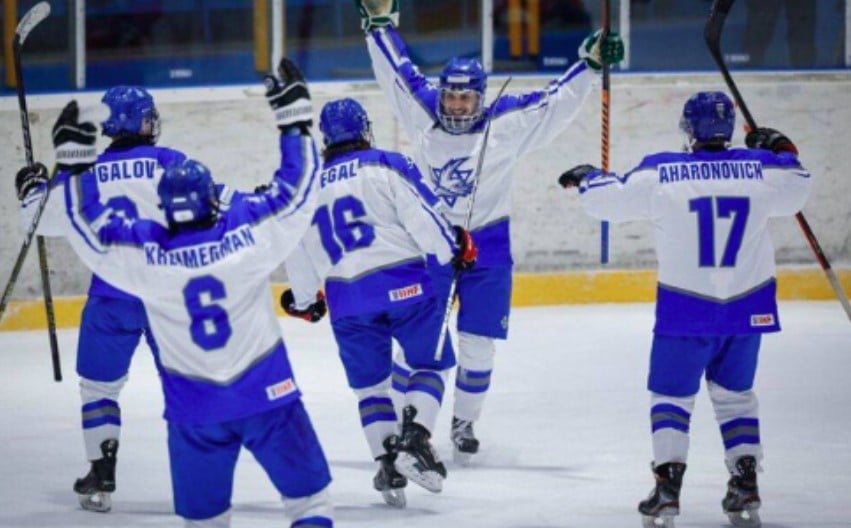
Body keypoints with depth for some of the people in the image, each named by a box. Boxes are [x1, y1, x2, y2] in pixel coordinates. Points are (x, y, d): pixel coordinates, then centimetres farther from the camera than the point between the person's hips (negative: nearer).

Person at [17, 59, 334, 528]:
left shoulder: (141, 253, -13)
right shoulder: (248, 232, -13)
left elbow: (86, 223, -2)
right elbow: (297, 191, -3)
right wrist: (294, 120, 6)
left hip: (195, 412, 1)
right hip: (268, 395, -1)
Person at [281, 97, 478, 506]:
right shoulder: (385, 166, -1)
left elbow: (299, 252, 18)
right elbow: (420, 214, -10)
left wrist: (304, 300, 32)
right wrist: (454, 249, 5)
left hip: (348, 298, 3)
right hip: (404, 286, -3)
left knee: (369, 383, 15)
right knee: (431, 363, 9)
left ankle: (387, 461, 4)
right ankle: (414, 438, -11)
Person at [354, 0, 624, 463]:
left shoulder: (508, 123, -11)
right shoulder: (422, 112, -6)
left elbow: (557, 101, -10)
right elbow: (399, 72, 6)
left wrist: (591, 63, -19)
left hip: (487, 248, -1)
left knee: (477, 346, 2)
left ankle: (465, 423, 19)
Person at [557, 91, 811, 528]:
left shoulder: (662, 173, -10)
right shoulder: (760, 168, -4)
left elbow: (609, 200, -1)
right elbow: (795, 193, 15)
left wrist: (585, 178, 20)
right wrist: (782, 151, 31)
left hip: (686, 310, -3)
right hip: (748, 308, 3)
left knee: (671, 394, 9)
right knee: (734, 394, 18)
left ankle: (667, 487, -5)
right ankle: (745, 490, 10)